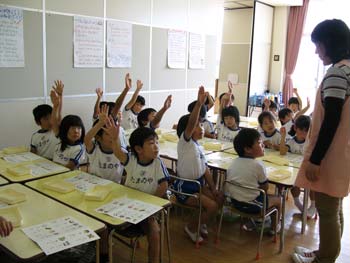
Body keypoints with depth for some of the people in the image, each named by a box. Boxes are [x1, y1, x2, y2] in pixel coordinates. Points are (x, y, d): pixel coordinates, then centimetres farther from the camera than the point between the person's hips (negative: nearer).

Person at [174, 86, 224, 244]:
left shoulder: (198, 147, 9)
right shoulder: (184, 142, -16)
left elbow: (205, 170, 10)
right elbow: (190, 124, -36)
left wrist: (213, 189, 3)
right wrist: (199, 104, -46)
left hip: (199, 184, 8)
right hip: (184, 187, -8)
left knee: (219, 198, 4)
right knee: (212, 206, -16)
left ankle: (201, 222, 23)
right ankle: (192, 227, 7)